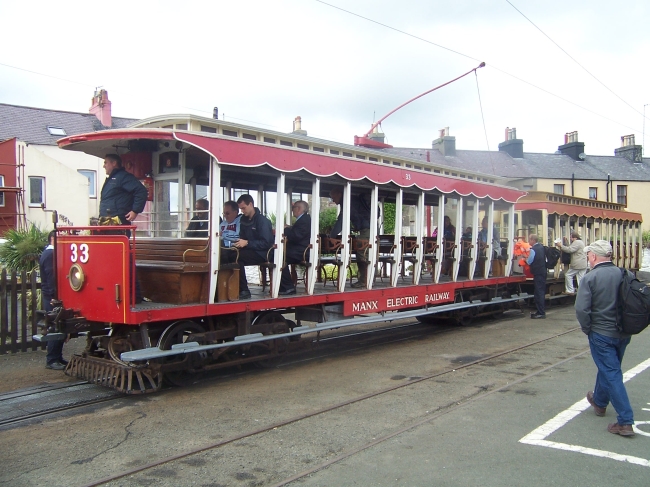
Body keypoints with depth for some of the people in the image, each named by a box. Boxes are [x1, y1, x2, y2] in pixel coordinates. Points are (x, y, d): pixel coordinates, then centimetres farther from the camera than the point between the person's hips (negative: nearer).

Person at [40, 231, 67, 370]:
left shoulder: (52, 253, 17)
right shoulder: (50, 254, -15)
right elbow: (51, 277, -22)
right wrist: (55, 298, -25)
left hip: (54, 297, 10)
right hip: (52, 297, -10)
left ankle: (57, 357, 19)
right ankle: (51, 360, 0)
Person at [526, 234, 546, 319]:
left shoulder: (533, 249, -18)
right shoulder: (541, 247, 10)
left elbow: (529, 262, -18)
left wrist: (525, 258, 2)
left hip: (538, 273, -9)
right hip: (543, 272, 9)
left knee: (539, 292, -7)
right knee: (541, 292, 14)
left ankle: (541, 313, -6)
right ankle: (541, 311, 22)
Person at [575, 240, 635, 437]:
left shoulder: (590, 278, -16)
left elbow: (581, 309, -22)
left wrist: (587, 329, -5)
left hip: (601, 334, -6)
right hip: (623, 333, 6)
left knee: (611, 374, 0)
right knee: (608, 368, 23)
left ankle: (625, 421, -2)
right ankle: (599, 401, 44)